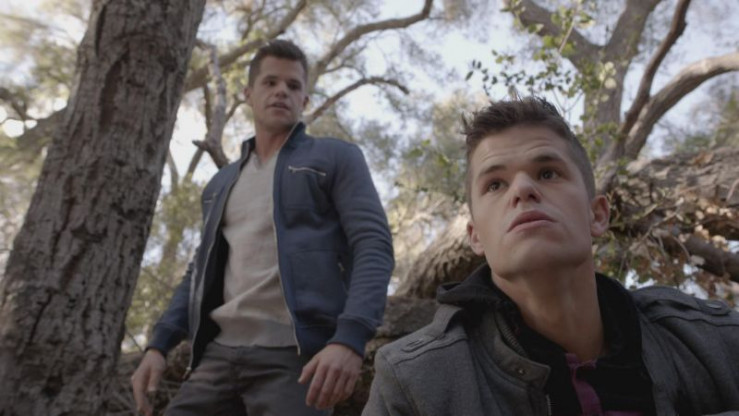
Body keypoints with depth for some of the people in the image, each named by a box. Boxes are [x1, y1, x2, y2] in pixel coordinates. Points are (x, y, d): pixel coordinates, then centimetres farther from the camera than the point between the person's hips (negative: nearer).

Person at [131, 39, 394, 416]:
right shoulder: (221, 184, 21)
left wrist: (350, 338, -22)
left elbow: (373, 246, -7)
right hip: (220, 352, 5)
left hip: (296, 354, -4)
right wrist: (159, 343, 8)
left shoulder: (337, 158, 5)